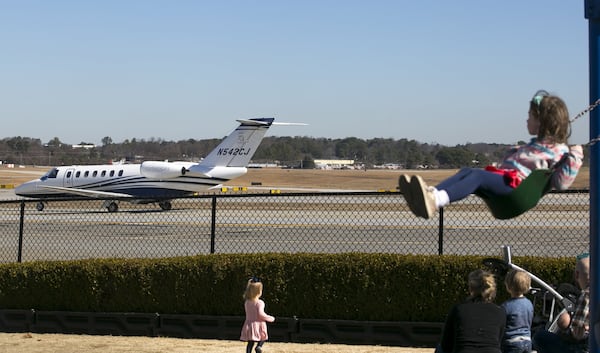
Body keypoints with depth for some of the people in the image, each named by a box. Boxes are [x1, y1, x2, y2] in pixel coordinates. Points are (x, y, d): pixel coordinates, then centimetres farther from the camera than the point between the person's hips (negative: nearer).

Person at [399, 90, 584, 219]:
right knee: (466, 171, -12)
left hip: (516, 184, -9)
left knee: (477, 175, -31)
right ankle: (431, 194, -37)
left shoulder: (558, 151, 5)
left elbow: (561, 183, -8)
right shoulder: (536, 144, 34)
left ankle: (436, 201, -55)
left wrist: (574, 159, -14)